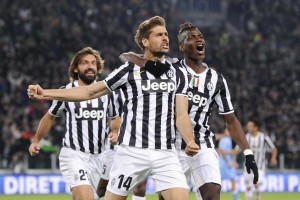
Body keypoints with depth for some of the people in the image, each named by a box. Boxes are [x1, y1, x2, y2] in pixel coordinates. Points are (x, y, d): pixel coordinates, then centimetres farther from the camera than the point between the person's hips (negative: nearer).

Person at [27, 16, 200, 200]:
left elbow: (181, 115, 5)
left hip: (166, 154, 2)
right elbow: (89, 92, 10)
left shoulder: (178, 74, 12)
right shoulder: (129, 71, 5)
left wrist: (190, 141, -16)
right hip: (133, 151, -2)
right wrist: (45, 93, 4)